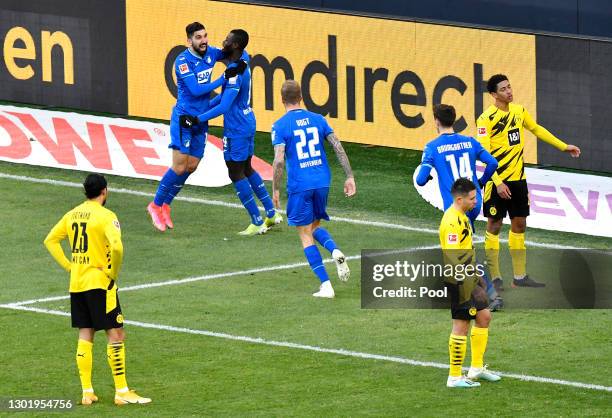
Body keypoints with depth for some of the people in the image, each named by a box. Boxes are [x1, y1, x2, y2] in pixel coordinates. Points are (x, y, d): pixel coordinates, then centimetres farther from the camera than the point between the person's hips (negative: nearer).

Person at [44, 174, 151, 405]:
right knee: (116, 335, -1)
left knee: (85, 336, 10)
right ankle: (122, 392, -1)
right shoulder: (105, 216, -13)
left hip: (76, 284, 7)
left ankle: (87, 392, 9)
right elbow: (117, 247, -27)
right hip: (99, 282, -7)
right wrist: (113, 273, -11)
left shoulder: (72, 214, 9)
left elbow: (50, 240, 16)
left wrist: (69, 266, 12)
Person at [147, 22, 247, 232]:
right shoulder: (182, 61, -17)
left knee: (191, 166, 8)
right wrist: (224, 78, -23)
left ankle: (165, 205, 21)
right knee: (179, 167, -10)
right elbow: (196, 90, -23)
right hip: (183, 118, -7)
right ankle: (156, 205, 6)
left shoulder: (210, 53, 2)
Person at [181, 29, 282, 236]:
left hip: (236, 129, -10)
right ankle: (271, 213, 24)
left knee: (236, 174, -1)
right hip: (247, 123, 10)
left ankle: (257, 223, 1)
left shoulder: (235, 73, -25)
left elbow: (224, 106, -28)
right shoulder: (243, 61, 5)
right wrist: (206, 106, 19)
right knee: (246, 169, 20)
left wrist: (198, 120, -23)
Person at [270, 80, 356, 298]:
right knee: (315, 226, 24)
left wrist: (275, 190, -5)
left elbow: (279, 160, -14)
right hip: (322, 182, 4)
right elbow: (338, 148, 2)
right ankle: (335, 251, -7)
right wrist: (349, 177, 6)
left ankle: (325, 285, -3)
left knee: (306, 235, 5)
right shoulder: (318, 119, 7)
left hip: (299, 186, -4)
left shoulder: (280, 126, -5)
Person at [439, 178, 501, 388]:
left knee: (484, 316, 15)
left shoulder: (461, 217, 13)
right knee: (461, 325, -5)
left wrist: (473, 276, 27)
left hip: (468, 279, 10)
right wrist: (464, 286, -25)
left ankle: (477, 368, 24)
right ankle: (455, 377, 3)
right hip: (460, 282, -10)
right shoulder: (452, 221, -20)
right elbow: (453, 258, -25)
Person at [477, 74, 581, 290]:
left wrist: (563, 146, 28)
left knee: (519, 224, 10)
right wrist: (497, 183, -24)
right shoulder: (487, 118, -15)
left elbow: (537, 129, 24)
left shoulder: (519, 111, 6)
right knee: (494, 226, 0)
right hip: (497, 182, -6)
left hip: (518, 179, 6)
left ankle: (520, 276, 17)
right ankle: (494, 278, 6)